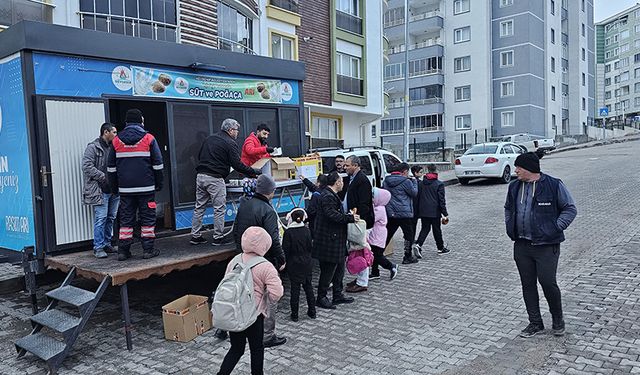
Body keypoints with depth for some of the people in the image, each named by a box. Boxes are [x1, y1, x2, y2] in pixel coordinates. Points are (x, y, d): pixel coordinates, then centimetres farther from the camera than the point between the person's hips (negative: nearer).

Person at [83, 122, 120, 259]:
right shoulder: (93, 147, -5)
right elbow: (87, 166, -14)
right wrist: (104, 177, -15)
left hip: (114, 190, 7)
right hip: (100, 191, -7)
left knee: (111, 218, 11)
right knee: (101, 219, -6)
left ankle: (107, 244, 22)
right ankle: (98, 247, 1)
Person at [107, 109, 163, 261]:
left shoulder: (116, 140, 8)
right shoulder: (148, 138, -1)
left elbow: (111, 167, 11)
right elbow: (157, 164, -1)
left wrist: (114, 187, 18)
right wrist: (159, 184, 7)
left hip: (125, 189, 3)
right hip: (146, 188, -3)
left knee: (126, 219, 8)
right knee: (148, 218, 3)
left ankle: (123, 251, 9)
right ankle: (148, 250, 3)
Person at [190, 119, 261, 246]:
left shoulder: (209, 139, 17)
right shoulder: (230, 143, -6)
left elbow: (199, 156, 22)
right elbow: (237, 165, -11)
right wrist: (253, 172, -2)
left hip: (200, 176, 8)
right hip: (215, 179, -7)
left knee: (199, 207, 13)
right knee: (219, 209, 1)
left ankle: (195, 236, 17)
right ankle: (218, 238, 6)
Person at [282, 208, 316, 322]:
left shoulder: (288, 232, -14)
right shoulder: (306, 230, -6)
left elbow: (286, 249, -12)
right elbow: (310, 247, -2)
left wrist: (285, 261, 2)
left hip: (293, 263, -3)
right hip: (306, 262, 3)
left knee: (295, 288, 4)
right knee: (308, 286, 14)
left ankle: (294, 314, 10)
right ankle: (312, 312, 21)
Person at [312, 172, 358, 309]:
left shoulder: (331, 195, 16)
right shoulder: (327, 196, -19)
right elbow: (332, 215, -29)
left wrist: (348, 216, 10)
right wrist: (350, 218, -21)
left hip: (336, 241, 11)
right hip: (328, 242, -11)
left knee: (339, 268, 18)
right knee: (328, 270, -1)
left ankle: (338, 295, 30)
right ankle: (321, 298, 11)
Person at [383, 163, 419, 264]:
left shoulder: (386, 181, 8)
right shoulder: (406, 181, -12)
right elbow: (414, 193, -2)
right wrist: (414, 182, 11)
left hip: (389, 213, 6)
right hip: (404, 214, -6)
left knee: (387, 234, 13)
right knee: (409, 234, 8)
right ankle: (408, 257, 12)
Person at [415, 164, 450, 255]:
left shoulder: (421, 183, 4)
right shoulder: (439, 184, -9)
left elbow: (417, 197, 8)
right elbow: (441, 200, -10)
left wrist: (418, 211, 16)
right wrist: (445, 214, -5)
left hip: (423, 211, 4)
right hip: (435, 212, -3)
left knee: (425, 228, 11)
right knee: (437, 230, 9)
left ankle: (418, 244, -9)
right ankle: (440, 248, 22)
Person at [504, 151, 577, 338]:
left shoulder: (553, 185, -8)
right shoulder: (514, 187, 7)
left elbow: (570, 209, -2)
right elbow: (508, 208, 23)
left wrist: (555, 228, -10)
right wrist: (510, 228, 12)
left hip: (546, 246, -5)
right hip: (521, 245, 5)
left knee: (548, 283, -4)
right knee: (527, 285, 9)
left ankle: (558, 320, 22)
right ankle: (535, 323, 24)